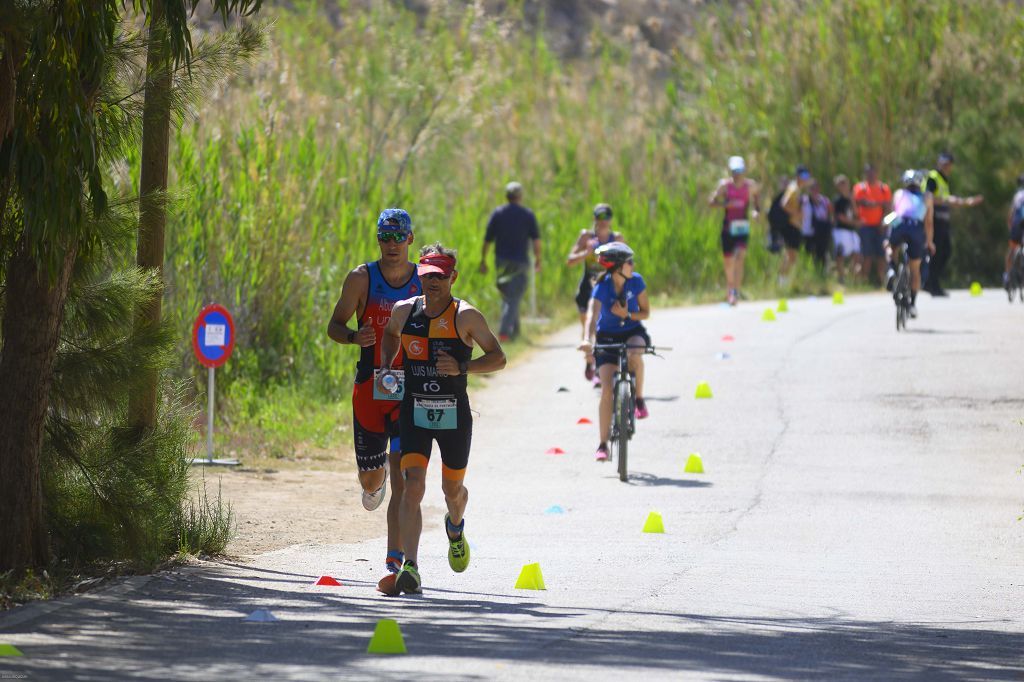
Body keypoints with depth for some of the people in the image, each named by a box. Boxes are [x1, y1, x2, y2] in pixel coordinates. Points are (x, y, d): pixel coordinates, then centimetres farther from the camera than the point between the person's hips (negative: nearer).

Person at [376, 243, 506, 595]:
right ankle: (410, 570, -24)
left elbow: (498, 357, -4)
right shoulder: (405, 311, 1)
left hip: (454, 416, -1)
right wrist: (386, 367, 8)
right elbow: (390, 334, 25)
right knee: (413, 486, -17)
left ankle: (455, 527, 55)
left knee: (453, 488, 17)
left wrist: (461, 367, -20)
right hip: (414, 411, 1)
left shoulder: (466, 316, -8)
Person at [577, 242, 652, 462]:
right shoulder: (602, 287, -20)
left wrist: (627, 315, -25)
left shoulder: (636, 281, -12)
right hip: (607, 337, -1)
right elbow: (592, 314, -34)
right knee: (607, 389, -12)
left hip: (633, 332, 1)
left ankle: (639, 399, -12)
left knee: (634, 354, -37)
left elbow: (645, 312, -4)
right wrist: (587, 340, -51)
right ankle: (603, 444, -6)